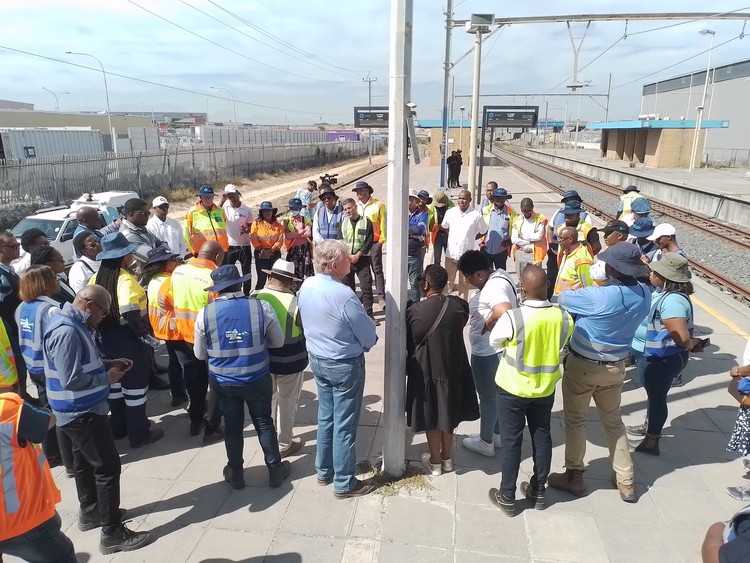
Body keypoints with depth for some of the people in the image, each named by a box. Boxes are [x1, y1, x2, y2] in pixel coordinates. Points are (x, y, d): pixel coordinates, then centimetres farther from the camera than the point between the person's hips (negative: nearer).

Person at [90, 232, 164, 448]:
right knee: (135, 384, 5)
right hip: (129, 338, -7)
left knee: (115, 381, 21)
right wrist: (147, 335, -18)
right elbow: (131, 314, -29)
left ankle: (118, 427, 37)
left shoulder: (96, 278, 1)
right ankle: (138, 434, 17)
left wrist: (100, 334, 14)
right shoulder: (126, 280, -21)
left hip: (107, 338, 8)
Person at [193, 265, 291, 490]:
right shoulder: (262, 307, -16)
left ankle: (235, 473, 35)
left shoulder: (205, 314, -13)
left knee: (232, 425, 19)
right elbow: (278, 342, -2)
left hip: (222, 381, 1)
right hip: (258, 379, 0)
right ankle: (275, 470, 31)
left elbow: (200, 354, -1)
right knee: (264, 423, 17)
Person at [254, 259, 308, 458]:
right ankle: (284, 445, 28)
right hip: (290, 361, -4)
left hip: (261, 358, 4)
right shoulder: (296, 303, -24)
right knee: (287, 403, 14)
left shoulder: (255, 297, -13)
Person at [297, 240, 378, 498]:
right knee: (344, 425, 7)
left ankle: (324, 472, 37)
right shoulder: (343, 295, -28)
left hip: (317, 360, 7)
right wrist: (363, 345, 5)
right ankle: (344, 484, 22)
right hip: (345, 365, -7)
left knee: (326, 417, 22)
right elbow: (369, 335, -17)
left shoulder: (305, 286, -5)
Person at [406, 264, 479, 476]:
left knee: (431, 417, 13)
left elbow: (409, 343, -8)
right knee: (448, 413, 20)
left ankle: (435, 462, 28)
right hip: (453, 367, 4)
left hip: (426, 370, -3)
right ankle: (446, 458, 35)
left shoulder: (415, 311, -20)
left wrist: (410, 368, 8)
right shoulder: (459, 305, -10)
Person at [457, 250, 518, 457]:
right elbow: (510, 308, 16)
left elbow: (503, 314, -43)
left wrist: (486, 326, -26)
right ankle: (496, 434, 39)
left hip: (488, 352, -10)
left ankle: (486, 442, 25)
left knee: (487, 396, 7)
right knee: (497, 393, 22)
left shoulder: (494, 287, -26)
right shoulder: (498, 277, 4)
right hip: (497, 349, 10)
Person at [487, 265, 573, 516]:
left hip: (513, 389, -3)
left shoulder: (512, 318, -26)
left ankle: (507, 497, 22)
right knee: (542, 437, 19)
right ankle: (538, 491, 35)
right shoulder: (564, 317, -14)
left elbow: (494, 342, -7)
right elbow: (560, 349, 3)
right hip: (546, 388, 4)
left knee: (511, 441, 9)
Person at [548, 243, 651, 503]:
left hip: (582, 366, -5)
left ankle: (574, 477, 24)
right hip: (615, 367, 6)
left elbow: (563, 298, -12)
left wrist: (578, 290, 7)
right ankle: (626, 482, 30)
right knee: (614, 421, 21)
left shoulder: (596, 296, -29)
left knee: (575, 421, 12)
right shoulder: (644, 295, -9)